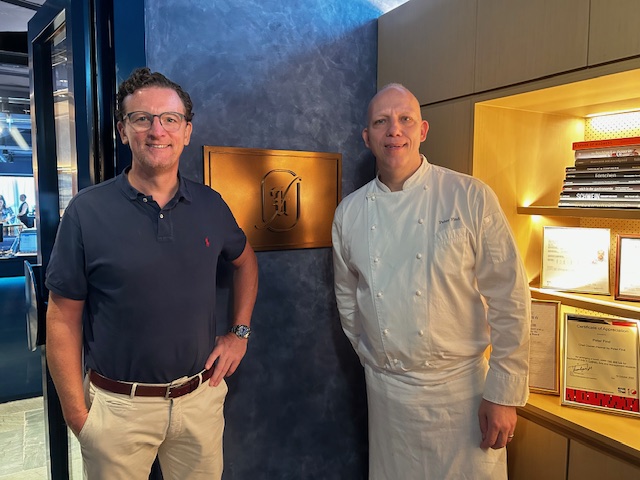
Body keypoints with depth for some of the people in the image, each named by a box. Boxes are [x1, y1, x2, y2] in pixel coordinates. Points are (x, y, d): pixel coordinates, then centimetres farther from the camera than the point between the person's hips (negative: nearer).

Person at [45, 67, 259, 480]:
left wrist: (240, 332, 6)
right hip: (118, 407, -2)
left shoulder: (210, 205, -2)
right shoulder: (87, 211, -11)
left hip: (201, 397, 3)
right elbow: (63, 319, -7)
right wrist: (78, 416, -7)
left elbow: (245, 260, 15)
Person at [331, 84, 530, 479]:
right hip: (385, 392, 3)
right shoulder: (349, 213, 0)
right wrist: (373, 359, 12)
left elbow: (508, 302, -9)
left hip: (461, 387, -3)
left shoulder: (471, 198, -11)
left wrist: (504, 395, -8)